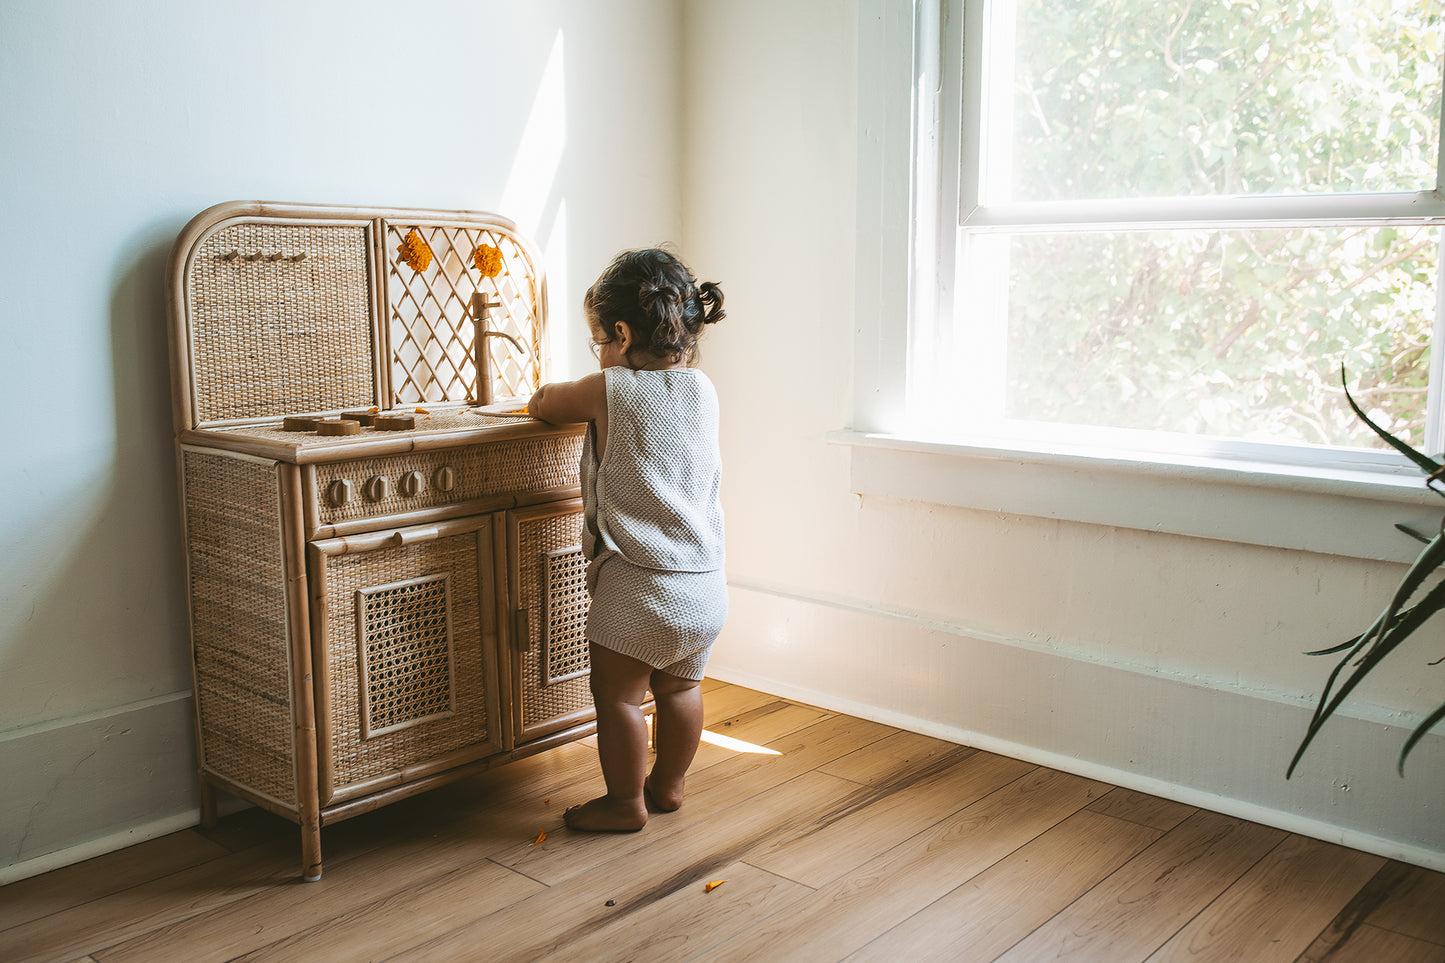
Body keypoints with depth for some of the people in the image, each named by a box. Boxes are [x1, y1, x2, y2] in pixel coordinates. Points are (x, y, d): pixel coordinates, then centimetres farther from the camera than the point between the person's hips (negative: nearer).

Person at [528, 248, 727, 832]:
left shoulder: (608, 390, -11)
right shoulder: (704, 390, 4)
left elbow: (543, 404, 7)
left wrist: (545, 397, 29)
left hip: (638, 587, -6)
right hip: (706, 586, 6)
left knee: (618, 696, 11)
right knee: (679, 688, 22)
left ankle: (625, 802, 23)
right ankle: (669, 784, 38)